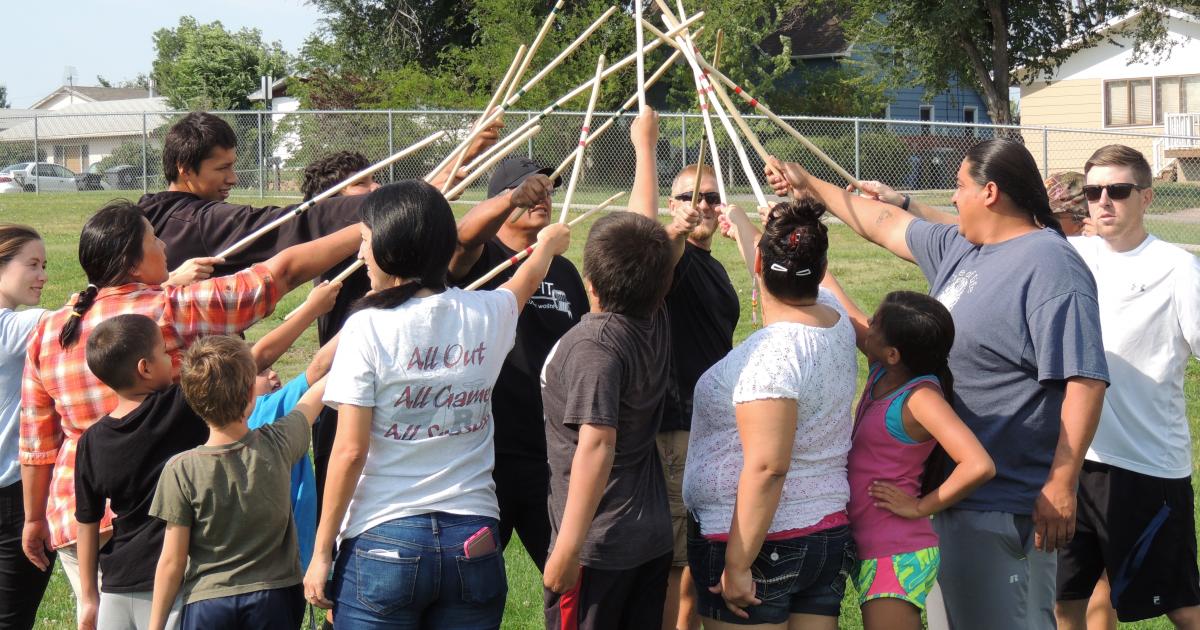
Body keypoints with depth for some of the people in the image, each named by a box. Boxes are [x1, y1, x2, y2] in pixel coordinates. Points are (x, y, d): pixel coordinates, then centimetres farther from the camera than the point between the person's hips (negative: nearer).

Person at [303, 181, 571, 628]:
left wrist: (321, 553, -4)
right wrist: (547, 244, 52)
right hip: (473, 544, 4)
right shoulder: (487, 315, 4)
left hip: (383, 544, -4)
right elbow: (526, 281, 29)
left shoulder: (368, 328, -10)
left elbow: (350, 452, -11)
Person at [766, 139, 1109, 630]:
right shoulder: (959, 249, 11)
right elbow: (886, 225, 27)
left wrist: (1060, 485, -27)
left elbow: (1085, 379, -24)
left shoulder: (1049, 265, -18)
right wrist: (811, 185, 33)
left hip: (1005, 503, -10)